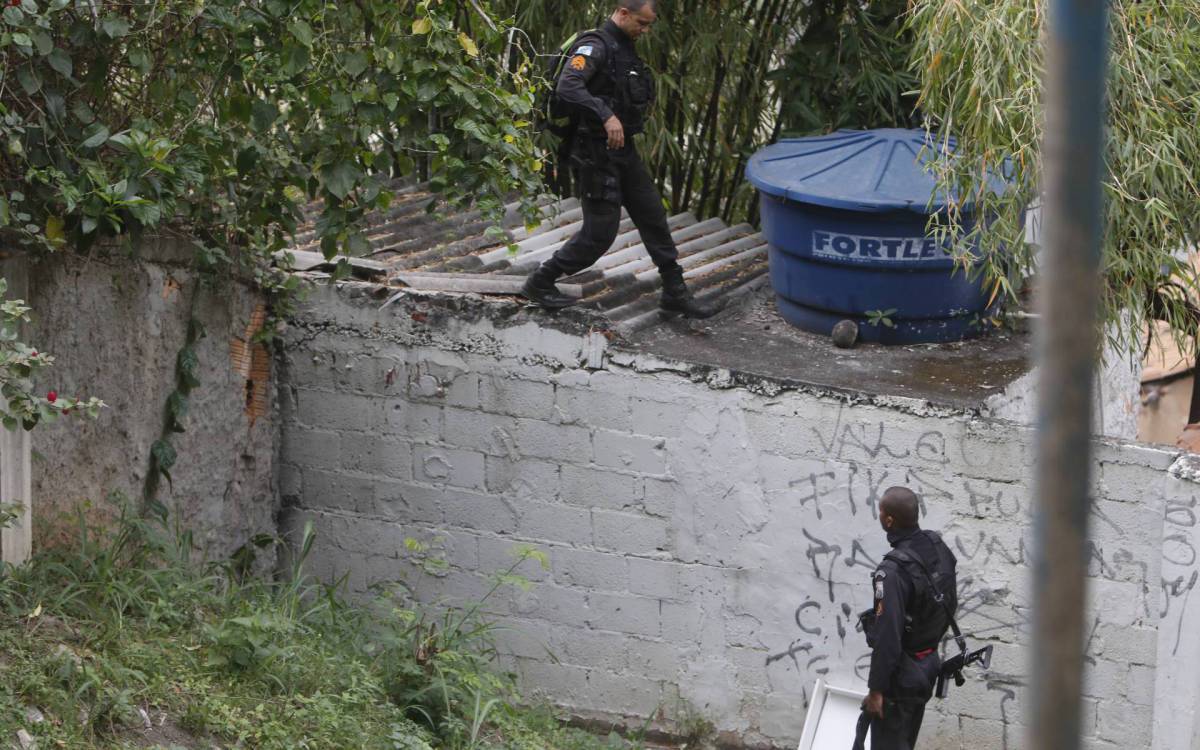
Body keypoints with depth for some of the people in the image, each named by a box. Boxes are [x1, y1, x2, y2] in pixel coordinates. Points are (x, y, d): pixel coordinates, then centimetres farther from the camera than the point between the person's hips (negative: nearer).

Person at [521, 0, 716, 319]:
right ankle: (540, 283, 10)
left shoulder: (624, 50, 12)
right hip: (596, 153, -9)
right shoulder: (595, 46, -17)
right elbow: (567, 87, -33)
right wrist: (607, 116, -41)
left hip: (624, 150, 9)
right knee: (599, 233, -5)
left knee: (653, 217, 9)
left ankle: (675, 292, 17)